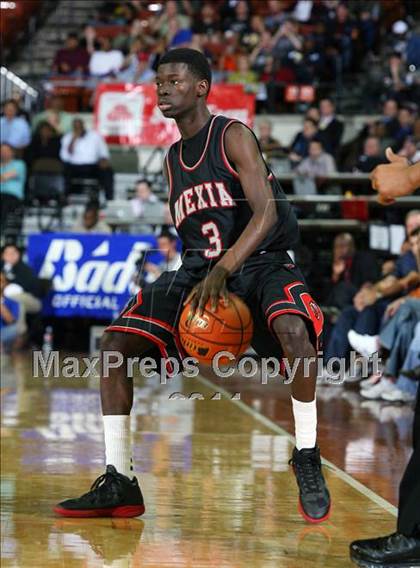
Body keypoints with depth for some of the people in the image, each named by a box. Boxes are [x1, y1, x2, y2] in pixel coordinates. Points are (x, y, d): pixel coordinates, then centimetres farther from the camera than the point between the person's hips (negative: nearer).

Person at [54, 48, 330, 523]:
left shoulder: (233, 137, -8)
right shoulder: (173, 159, 14)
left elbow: (266, 213, -20)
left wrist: (223, 271, -32)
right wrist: (199, 283, 4)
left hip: (259, 261, -7)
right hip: (199, 270, 7)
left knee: (293, 331, -38)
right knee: (115, 344, -9)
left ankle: (307, 460, -17)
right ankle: (118, 484, -4)